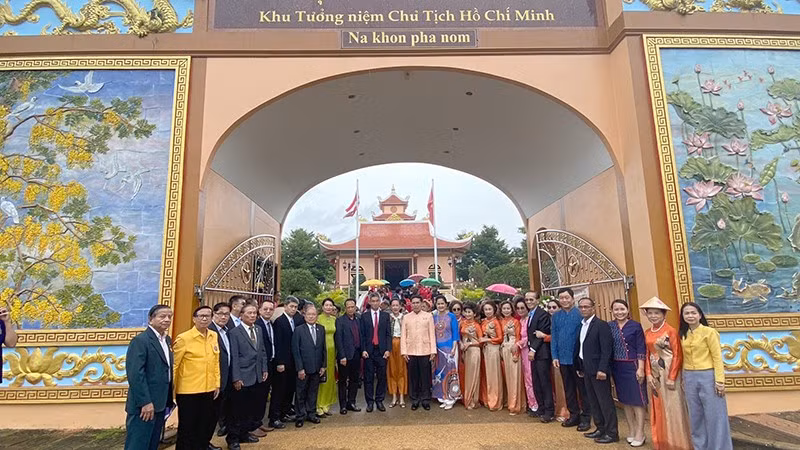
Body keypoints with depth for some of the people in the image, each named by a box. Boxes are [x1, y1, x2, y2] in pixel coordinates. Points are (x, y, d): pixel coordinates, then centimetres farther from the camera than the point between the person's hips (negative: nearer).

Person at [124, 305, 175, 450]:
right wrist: (145, 402, -22)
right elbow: (135, 374, -21)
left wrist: (169, 399, 11)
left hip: (160, 403, 8)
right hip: (144, 405, -8)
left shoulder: (167, 340, 10)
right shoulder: (140, 340, -16)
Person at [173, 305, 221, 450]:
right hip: (188, 391, -5)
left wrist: (217, 383, 11)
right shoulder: (183, 338, -12)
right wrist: (171, 390, -6)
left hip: (208, 389, 5)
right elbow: (174, 365, -8)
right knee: (187, 426, 8)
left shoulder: (213, 336, 5)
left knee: (206, 422, 15)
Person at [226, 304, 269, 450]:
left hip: (257, 377, 6)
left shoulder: (258, 330, 9)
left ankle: (245, 433, 29)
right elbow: (234, 357, -13)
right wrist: (236, 378, -14)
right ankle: (233, 438, 19)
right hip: (243, 377, -6)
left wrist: (265, 369, 9)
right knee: (238, 409, 5)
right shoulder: (234, 332, -11)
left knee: (251, 407, 14)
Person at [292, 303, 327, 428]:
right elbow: (295, 351, -9)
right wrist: (300, 368, -12)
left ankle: (311, 414, 28)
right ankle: (300, 416, 22)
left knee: (313, 392, 14)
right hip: (304, 368, -3)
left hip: (317, 368, 4)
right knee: (301, 393, 9)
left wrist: (323, 365, 3)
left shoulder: (321, 329, 4)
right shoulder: (299, 330, -9)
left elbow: (324, 348, 7)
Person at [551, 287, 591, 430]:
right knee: (568, 388, 14)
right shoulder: (556, 316, 5)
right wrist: (555, 356, 1)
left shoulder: (580, 314, -9)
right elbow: (554, 337, 6)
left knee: (582, 388, 7)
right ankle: (574, 415, 27)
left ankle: (585, 418, 18)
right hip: (563, 358, 5)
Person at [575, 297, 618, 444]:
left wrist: (602, 369, -21)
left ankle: (612, 433, 11)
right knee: (593, 401, 15)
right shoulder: (581, 326, 11)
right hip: (586, 370, 8)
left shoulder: (601, 325, -12)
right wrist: (580, 367, 13)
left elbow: (606, 349, -17)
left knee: (605, 401, 0)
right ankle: (601, 429, 26)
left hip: (598, 370, -8)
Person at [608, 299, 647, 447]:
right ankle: (631, 431, 26)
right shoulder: (609, 326, 2)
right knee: (625, 400, 13)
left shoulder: (635, 326, -7)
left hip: (632, 366, -4)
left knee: (637, 399, 0)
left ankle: (640, 434, 12)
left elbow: (641, 349, -8)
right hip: (617, 368, 4)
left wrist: (640, 368, -13)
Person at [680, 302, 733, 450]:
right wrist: (684, 378, 11)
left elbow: (717, 357, -10)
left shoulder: (709, 332, -8)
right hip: (690, 378, 5)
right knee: (695, 416, 13)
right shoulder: (683, 335, 8)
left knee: (714, 416, 3)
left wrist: (719, 381, -14)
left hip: (708, 376, -5)